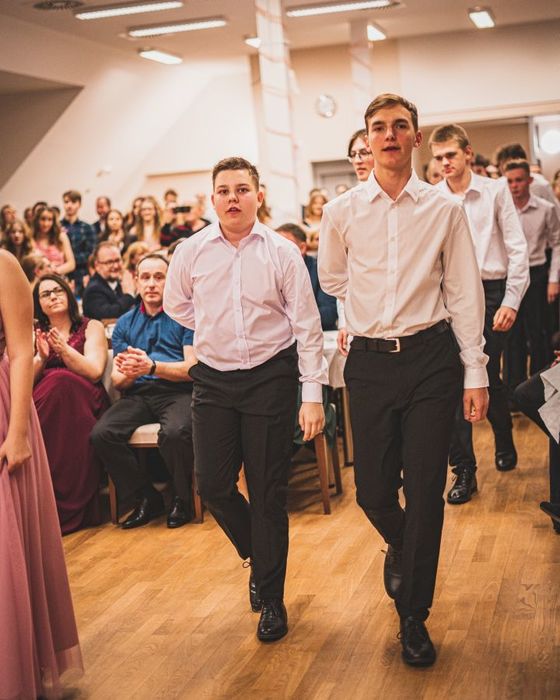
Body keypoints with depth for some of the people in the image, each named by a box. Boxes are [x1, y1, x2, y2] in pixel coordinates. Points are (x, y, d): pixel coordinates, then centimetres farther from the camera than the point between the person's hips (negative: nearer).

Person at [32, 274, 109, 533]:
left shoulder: (91, 327, 11)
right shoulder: (35, 334, 19)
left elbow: (94, 372, -5)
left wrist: (63, 349, -16)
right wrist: (41, 358, -9)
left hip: (83, 403, -2)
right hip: (41, 403, 2)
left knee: (60, 381, -36)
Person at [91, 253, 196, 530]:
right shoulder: (125, 323, 19)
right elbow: (117, 381, 13)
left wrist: (152, 366, -22)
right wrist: (127, 374, -13)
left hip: (177, 392, -4)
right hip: (138, 394, 4)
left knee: (175, 432, -37)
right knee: (101, 434, -24)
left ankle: (182, 498, -8)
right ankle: (146, 497, -4)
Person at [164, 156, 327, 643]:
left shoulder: (282, 252, -7)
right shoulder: (191, 252, 0)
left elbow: (307, 326, -6)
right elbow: (176, 305, 19)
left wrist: (312, 394, -10)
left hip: (270, 378, -2)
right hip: (213, 379, 3)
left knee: (269, 492, 1)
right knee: (213, 484, 3)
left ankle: (271, 599, 17)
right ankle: (259, 556, 33)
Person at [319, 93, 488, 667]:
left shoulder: (445, 210, -1)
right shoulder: (341, 212, 1)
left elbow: (463, 294, 1)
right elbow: (332, 279, 18)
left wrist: (475, 373, -1)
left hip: (432, 358, -1)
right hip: (369, 361, 1)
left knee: (425, 493, 2)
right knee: (372, 490, 7)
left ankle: (413, 617, 18)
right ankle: (399, 545, 44)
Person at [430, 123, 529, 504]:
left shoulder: (495, 191, 1)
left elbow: (517, 248, 0)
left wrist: (511, 300, -7)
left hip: (491, 292, -1)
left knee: (488, 376, 1)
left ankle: (505, 443, 31)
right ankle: (464, 470, 4)